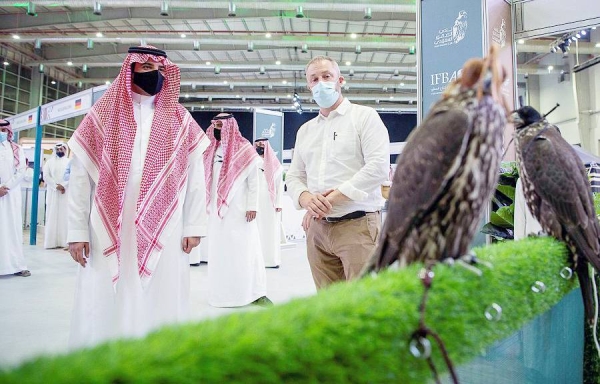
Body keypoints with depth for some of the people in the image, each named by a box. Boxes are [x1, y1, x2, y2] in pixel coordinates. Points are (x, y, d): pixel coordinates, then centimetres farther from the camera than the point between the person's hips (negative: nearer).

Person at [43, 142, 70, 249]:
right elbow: (46, 176, 2)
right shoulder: (50, 161, 12)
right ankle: (51, 241, -3)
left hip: (66, 192, -1)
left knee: (64, 215, -4)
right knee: (52, 215, -2)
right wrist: (56, 186, -10)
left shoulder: (69, 162, 9)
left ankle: (63, 241, -4)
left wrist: (63, 186, -14)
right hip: (52, 192, 1)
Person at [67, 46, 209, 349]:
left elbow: (195, 176, 5)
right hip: (109, 232, 0)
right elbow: (80, 176, 4)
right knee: (104, 308, 4)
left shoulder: (180, 120, 9)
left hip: (164, 232, 0)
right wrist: (77, 231, -1)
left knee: (159, 306, 4)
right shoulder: (103, 114, 8)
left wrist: (193, 226, -2)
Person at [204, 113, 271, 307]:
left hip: (239, 210, -5)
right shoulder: (212, 150, 12)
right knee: (219, 250, 7)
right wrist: (207, 205, 12)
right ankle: (223, 292, 17)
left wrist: (252, 206, -11)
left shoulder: (244, 150, -5)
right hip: (217, 210, 5)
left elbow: (254, 181, -7)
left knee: (244, 249, -2)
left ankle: (255, 293, 5)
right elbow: (208, 180, 14)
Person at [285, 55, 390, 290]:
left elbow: (378, 166, -11)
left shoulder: (364, 116, 2)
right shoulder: (305, 130, 19)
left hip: (357, 225, -5)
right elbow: (294, 176, 16)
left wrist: (334, 197, -15)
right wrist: (305, 198, -8)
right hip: (317, 228, 5)